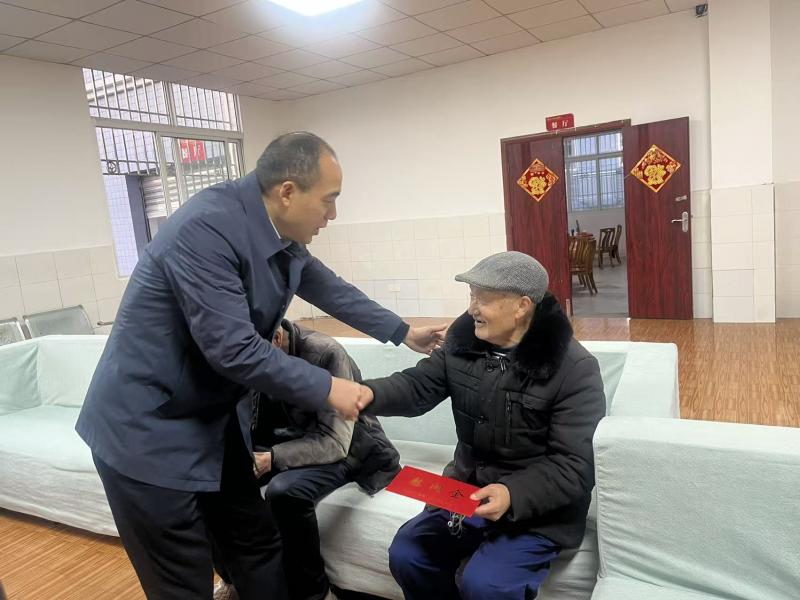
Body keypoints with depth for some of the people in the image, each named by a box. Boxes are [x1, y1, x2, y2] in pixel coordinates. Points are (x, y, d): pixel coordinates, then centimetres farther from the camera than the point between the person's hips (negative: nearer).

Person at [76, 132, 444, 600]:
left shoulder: (281, 232, -2)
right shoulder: (207, 227, -28)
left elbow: (328, 287, 15)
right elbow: (233, 350, -29)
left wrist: (403, 333, 20)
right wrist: (326, 388, -18)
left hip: (214, 421, 8)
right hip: (147, 430, -8)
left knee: (259, 546, 18)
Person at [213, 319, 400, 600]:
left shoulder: (326, 354, -26)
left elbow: (335, 442, -28)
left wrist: (271, 459, -38)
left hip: (346, 446, -6)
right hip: (283, 440, 6)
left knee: (284, 490, -35)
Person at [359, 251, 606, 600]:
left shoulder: (575, 369, -18)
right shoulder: (463, 339, -2)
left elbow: (574, 467, -19)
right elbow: (419, 386, -2)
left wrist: (513, 494, -34)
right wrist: (369, 394, -23)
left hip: (539, 505, -5)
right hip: (467, 488, 5)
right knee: (406, 555, -7)